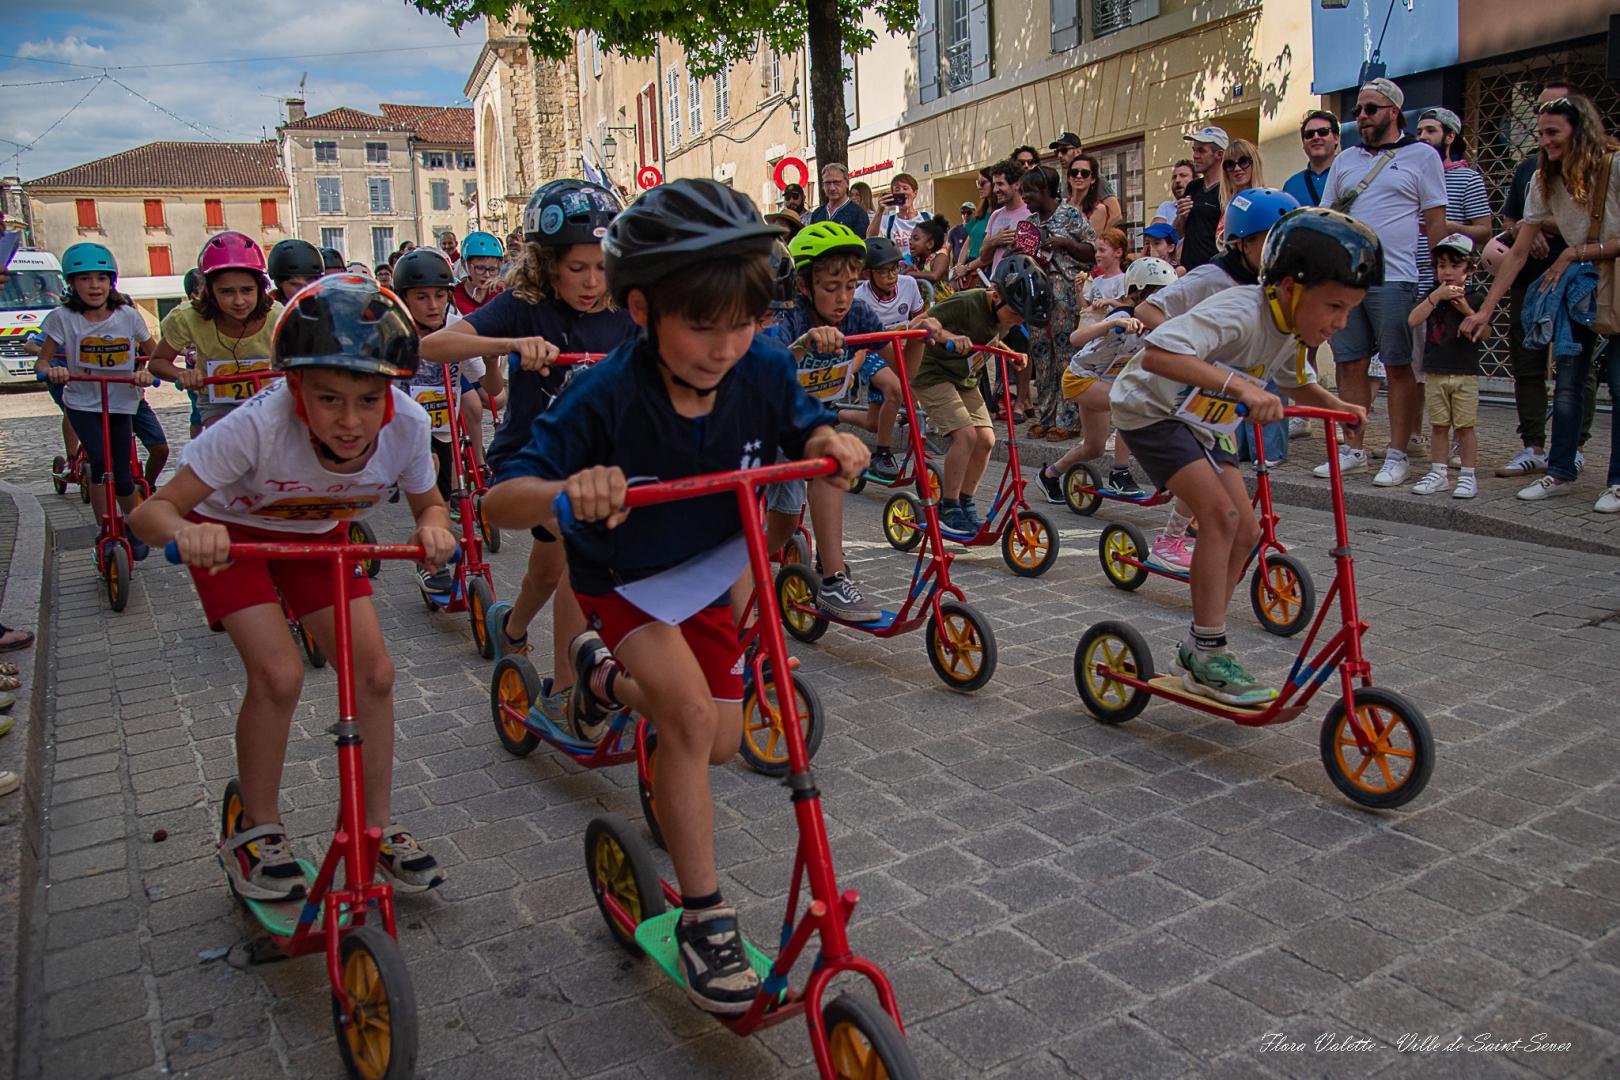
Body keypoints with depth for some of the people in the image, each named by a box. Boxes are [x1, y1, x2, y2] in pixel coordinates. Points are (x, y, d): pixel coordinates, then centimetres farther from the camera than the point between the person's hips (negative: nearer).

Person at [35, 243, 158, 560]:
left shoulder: (128, 315, -5)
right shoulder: (63, 317, -7)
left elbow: (154, 353, 6)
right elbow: (42, 360, -2)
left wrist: (147, 372, -15)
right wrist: (50, 370, -25)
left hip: (120, 403, 1)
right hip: (81, 403, -1)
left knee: (122, 475, 2)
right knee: (101, 462, -22)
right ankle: (104, 532, -7)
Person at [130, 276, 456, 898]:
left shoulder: (406, 424, -29)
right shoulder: (261, 426, -38)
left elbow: (428, 502, -10)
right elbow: (150, 512, -32)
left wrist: (433, 529, -33)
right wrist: (187, 532, -55)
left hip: (318, 534, 3)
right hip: (232, 532, -3)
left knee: (374, 673, -6)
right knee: (278, 674, -19)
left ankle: (374, 826, 13)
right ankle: (255, 829, 7)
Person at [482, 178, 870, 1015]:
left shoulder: (762, 372, -20)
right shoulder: (607, 398, -32)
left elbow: (805, 429, 0)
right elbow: (500, 499, -32)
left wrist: (830, 443, -25)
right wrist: (566, 491, -54)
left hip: (705, 573, 5)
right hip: (622, 579, -4)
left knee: (719, 743, 12)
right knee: (689, 710, -27)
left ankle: (609, 675, 42)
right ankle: (703, 916, -10)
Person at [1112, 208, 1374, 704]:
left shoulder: (1295, 331, -3)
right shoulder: (1240, 313, -31)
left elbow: (1298, 384, 17)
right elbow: (1157, 354, -44)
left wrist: (1337, 406, -4)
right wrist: (1239, 385, -53)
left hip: (1198, 422, 9)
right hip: (1150, 409, -9)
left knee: (1246, 532, 3)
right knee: (1220, 513, -23)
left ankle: (1198, 648, 16)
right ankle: (1208, 656, -13)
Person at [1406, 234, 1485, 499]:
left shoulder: (1476, 298, 2)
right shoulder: (1433, 295, 6)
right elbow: (1413, 320, -10)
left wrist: (1466, 310, -15)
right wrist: (1437, 296, -17)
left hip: (1466, 374, -2)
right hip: (1435, 372, 2)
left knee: (1465, 425, 0)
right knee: (1439, 425, 8)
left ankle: (1468, 476, 7)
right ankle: (1438, 473, 15)